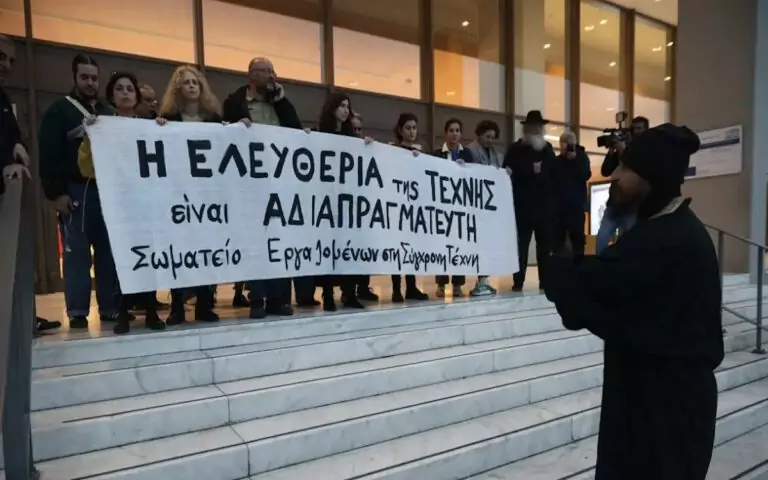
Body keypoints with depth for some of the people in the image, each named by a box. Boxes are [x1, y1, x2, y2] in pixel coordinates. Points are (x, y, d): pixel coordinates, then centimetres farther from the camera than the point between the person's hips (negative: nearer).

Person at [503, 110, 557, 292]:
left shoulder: (547, 149, 14)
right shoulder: (515, 149, 5)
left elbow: (555, 172, 1)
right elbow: (508, 174, -5)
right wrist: (531, 171, -12)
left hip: (545, 204, 3)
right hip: (522, 205, -3)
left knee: (545, 244, 5)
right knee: (521, 243, -3)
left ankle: (545, 281, 12)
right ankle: (518, 282, 1)